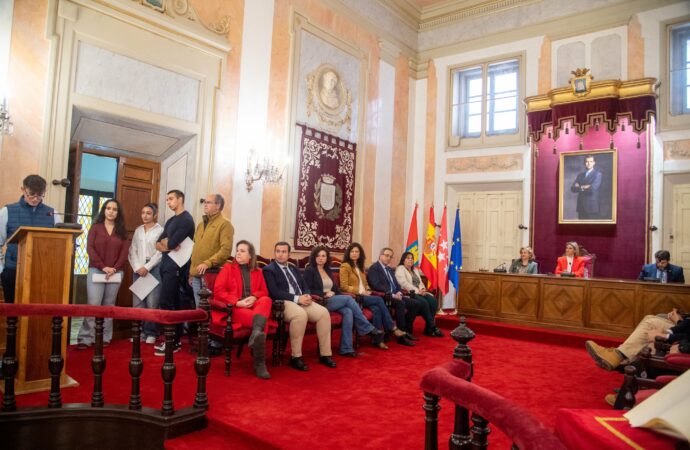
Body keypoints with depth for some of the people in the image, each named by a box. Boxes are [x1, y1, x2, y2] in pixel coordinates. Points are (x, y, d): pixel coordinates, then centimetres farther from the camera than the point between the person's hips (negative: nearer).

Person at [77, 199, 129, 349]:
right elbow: (90, 248, -3)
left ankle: (105, 338, 9)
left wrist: (115, 268, -11)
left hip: (116, 272, 2)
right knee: (93, 304, -8)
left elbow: (125, 251, 3)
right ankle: (85, 338, -3)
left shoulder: (122, 230, 10)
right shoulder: (95, 227, 6)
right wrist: (103, 266, -14)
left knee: (109, 306, 4)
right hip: (96, 271, -2)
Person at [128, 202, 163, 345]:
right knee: (137, 302, 4)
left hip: (153, 269, -5)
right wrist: (137, 267, -3)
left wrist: (147, 267, -12)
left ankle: (151, 333, 3)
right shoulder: (138, 230, 14)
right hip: (138, 269, 5)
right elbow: (132, 251, 11)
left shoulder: (160, 230, -1)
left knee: (152, 303, -6)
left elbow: (160, 253, -8)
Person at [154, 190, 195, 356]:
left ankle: (172, 342, -5)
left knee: (166, 303, -10)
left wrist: (165, 242, 1)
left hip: (176, 266, -9)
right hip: (167, 264, 9)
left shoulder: (186, 219, -11)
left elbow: (171, 244, -20)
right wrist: (167, 244, -9)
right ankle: (175, 339, 16)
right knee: (174, 303, 10)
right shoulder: (171, 220, 18)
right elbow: (158, 244, 11)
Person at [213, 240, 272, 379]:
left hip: (253, 306, 4)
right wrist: (237, 302, -16)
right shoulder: (228, 268, 10)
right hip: (232, 309, -3)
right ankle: (260, 362, -39)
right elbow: (218, 291, -2)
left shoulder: (257, 271, 20)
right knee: (263, 322, -34)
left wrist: (254, 297, -11)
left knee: (266, 300, -34)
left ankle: (256, 332, -55)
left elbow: (264, 292, 14)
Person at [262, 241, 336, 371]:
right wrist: (297, 298, -18)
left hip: (302, 301, 7)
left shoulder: (294, 269, 25)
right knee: (301, 314, -37)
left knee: (324, 313, -18)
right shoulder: (269, 269, 2)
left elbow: (305, 287, 19)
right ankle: (296, 357, -24)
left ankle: (325, 355, -10)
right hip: (284, 303, -7)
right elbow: (274, 292, -12)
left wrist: (307, 296, -6)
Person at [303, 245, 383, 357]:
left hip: (333, 301, 6)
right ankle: (368, 328, -12)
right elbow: (308, 290, -9)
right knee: (348, 298, -23)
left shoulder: (328, 270, 20)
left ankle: (346, 348, -24)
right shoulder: (309, 271, -1)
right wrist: (325, 294, -16)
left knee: (348, 312, -24)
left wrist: (341, 295, 0)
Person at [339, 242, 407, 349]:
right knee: (379, 300, -26)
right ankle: (393, 328, -22)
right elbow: (344, 287, -10)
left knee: (376, 308, -26)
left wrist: (367, 290, 2)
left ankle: (378, 340, -26)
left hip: (364, 296, 7)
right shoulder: (345, 266, -2)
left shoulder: (360, 266, 23)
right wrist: (360, 292, -16)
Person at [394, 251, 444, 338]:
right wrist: (417, 291, -18)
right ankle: (433, 327, -19)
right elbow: (404, 283, -14)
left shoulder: (415, 270, 26)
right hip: (408, 293, -8)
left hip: (419, 293, 8)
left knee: (434, 301, -19)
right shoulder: (400, 269, 0)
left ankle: (428, 328, -18)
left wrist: (422, 289, -4)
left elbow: (420, 282, 20)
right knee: (424, 302, -31)